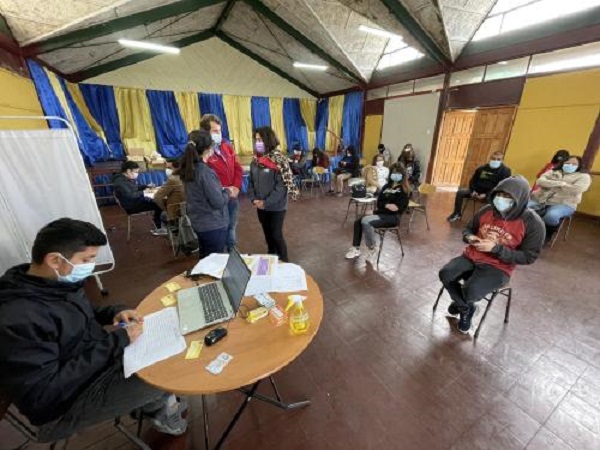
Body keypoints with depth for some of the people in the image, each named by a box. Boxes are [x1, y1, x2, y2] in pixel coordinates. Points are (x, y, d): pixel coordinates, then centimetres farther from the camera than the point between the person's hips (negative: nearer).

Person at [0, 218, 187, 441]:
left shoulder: (56, 282, -6)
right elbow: (43, 394, -30)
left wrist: (114, 313, -6)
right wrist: (116, 342, -27)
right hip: (68, 402, -8)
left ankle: (154, 402, 24)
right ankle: (157, 407, 20)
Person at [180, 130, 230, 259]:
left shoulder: (188, 169, 2)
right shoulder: (205, 172, -24)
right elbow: (218, 202, -22)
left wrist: (222, 189, 5)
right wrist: (227, 192, -5)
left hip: (198, 223, 8)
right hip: (213, 225, -8)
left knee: (205, 260, 25)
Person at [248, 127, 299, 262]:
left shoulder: (279, 160, -15)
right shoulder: (255, 161, 5)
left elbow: (282, 186, -19)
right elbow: (251, 182, 9)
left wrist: (266, 202, -19)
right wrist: (253, 199, -6)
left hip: (276, 207, -6)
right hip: (260, 207, 6)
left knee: (276, 235, 2)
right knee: (268, 234, 19)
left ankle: (284, 261, 24)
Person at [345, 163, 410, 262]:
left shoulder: (403, 189, -4)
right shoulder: (387, 186, 17)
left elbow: (398, 207, -15)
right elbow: (379, 201, 11)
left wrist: (383, 205, -13)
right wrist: (387, 205, -7)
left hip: (392, 217, -7)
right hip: (381, 214, 8)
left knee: (366, 221, -29)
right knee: (358, 222, -6)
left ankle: (372, 250, -14)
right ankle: (356, 249, 0)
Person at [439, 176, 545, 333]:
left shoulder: (532, 223, -13)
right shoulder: (487, 210, -2)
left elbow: (528, 257, -11)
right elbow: (468, 229, 14)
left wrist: (495, 248, -23)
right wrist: (469, 237, -11)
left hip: (499, 268, -4)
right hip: (472, 256, 4)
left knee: (471, 291, -29)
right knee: (445, 275, -19)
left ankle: (462, 302, 14)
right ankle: (465, 308, 11)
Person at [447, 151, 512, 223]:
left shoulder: (505, 171, -1)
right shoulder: (482, 168, 11)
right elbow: (473, 180, 15)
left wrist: (486, 195, -24)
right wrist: (473, 191, -6)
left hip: (490, 194, -4)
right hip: (477, 190, 4)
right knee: (460, 192, -17)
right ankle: (457, 214, -7)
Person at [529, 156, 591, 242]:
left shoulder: (583, 176, 12)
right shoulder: (553, 172, 19)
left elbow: (576, 189, -8)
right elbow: (540, 181, 0)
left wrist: (550, 185, -5)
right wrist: (560, 183, -12)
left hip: (564, 204, -2)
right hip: (542, 200, 2)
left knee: (551, 215, -37)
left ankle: (547, 232, -5)